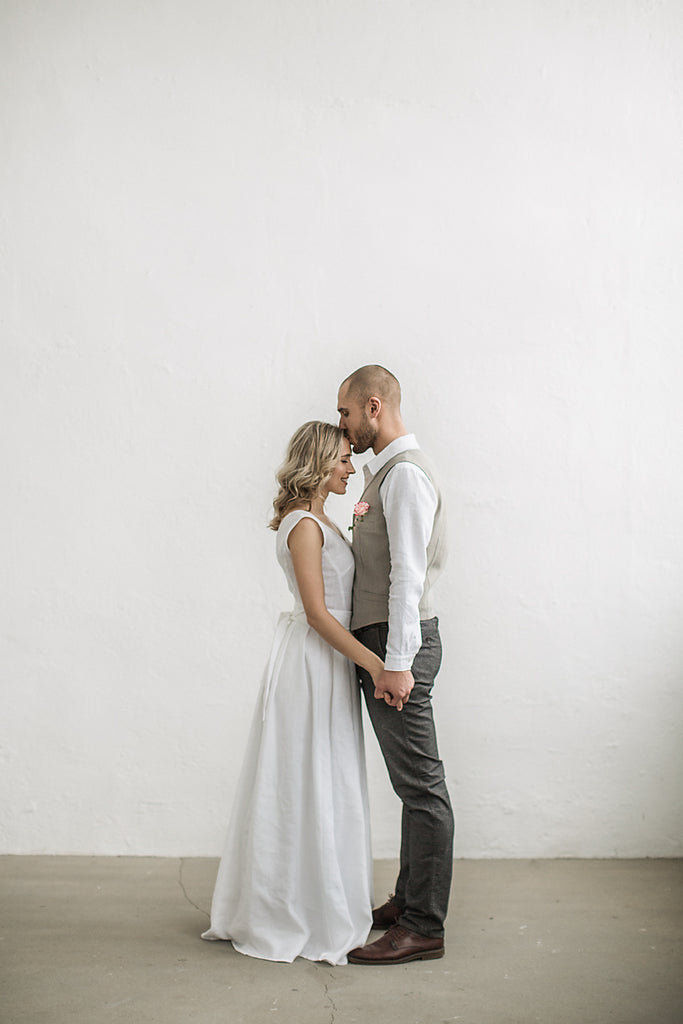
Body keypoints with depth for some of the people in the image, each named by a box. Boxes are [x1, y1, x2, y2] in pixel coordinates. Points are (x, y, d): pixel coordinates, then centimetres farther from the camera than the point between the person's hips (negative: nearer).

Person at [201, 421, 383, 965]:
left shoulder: (320, 521, 14)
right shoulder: (304, 524, -16)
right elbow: (317, 613, -20)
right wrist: (376, 664, -21)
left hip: (329, 661, 10)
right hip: (311, 661, -10)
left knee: (324, 787, 15)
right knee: (308, 786, -1)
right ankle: (301, 917, 12)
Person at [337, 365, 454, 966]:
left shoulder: (406, 472, -13)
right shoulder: (385, 471, 19)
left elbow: (408, 574, -21)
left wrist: (398, 662, -24)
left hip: (400, 642, -10)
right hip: (382, 641, 10)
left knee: (420, 785, -4)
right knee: (414, 783, 16)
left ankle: (423, 928, 2)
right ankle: (409, 901, 27)